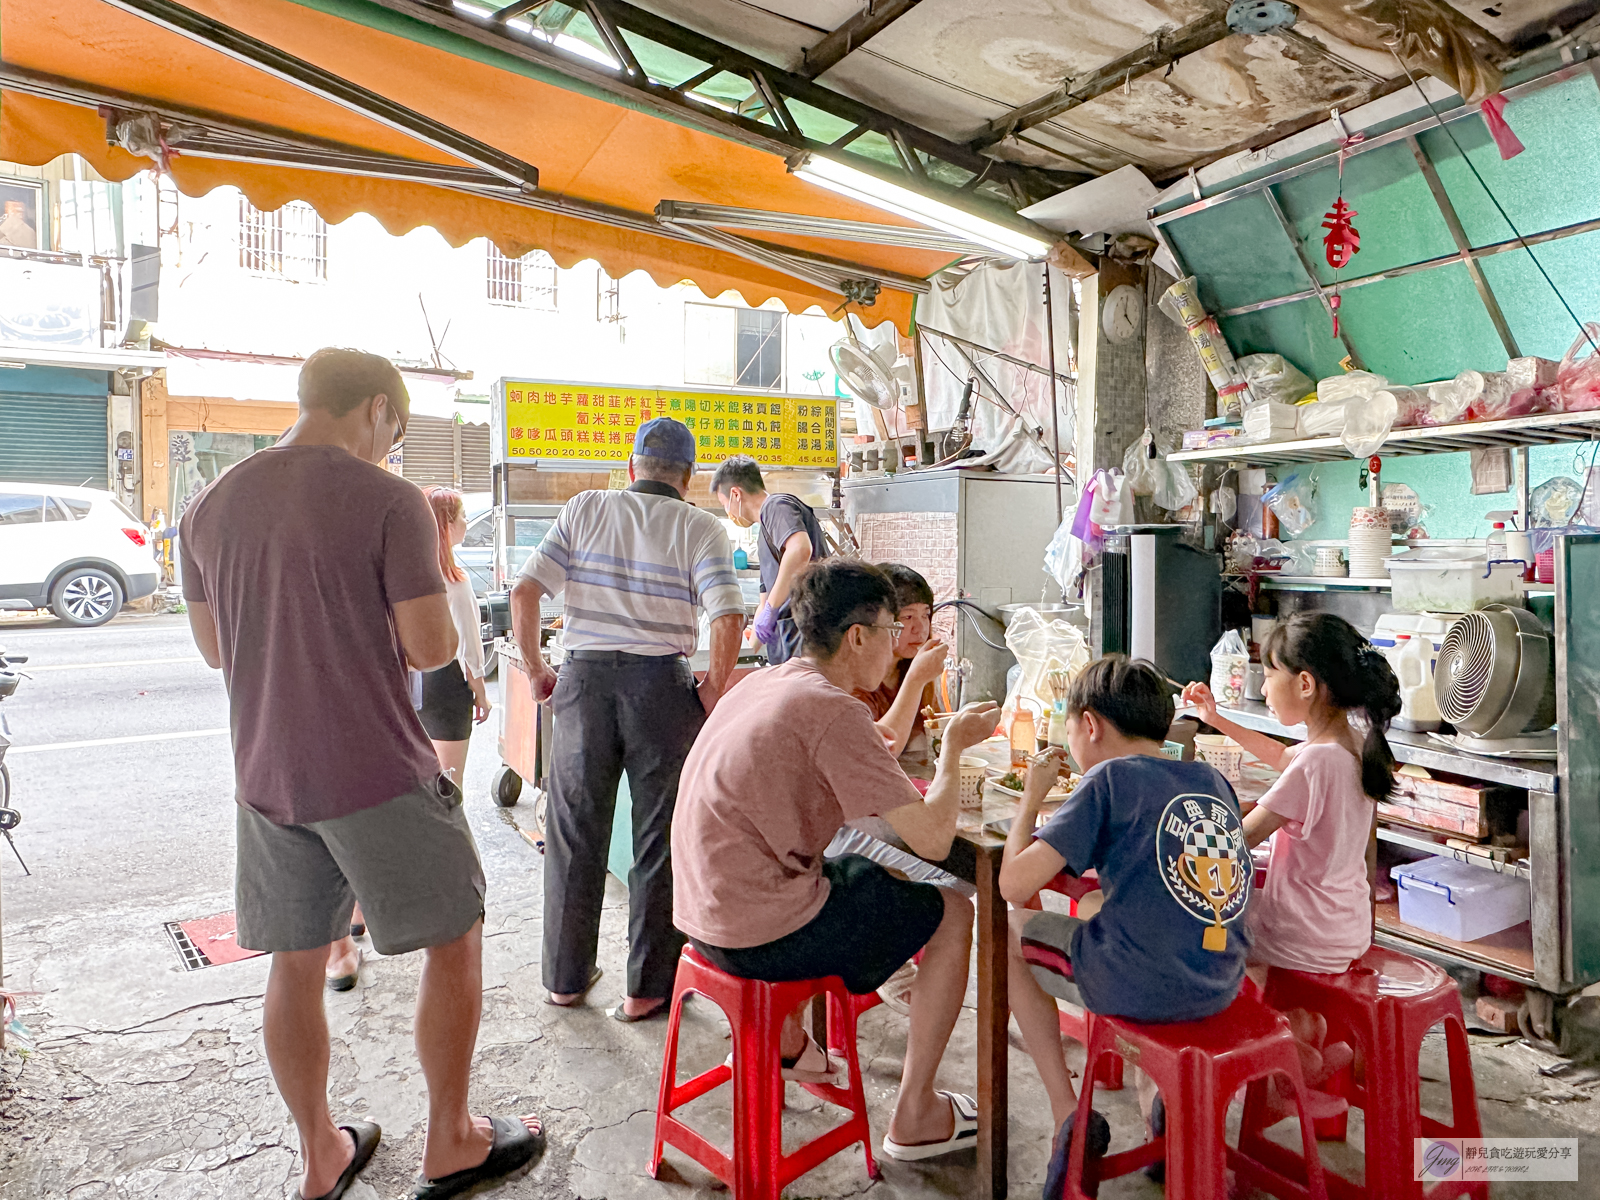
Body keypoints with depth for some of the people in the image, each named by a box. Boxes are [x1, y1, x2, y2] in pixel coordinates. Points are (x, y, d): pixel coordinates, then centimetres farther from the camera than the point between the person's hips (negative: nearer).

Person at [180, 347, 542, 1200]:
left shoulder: (209, 506, 7)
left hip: (266, 776, 7)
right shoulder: (387, 500, -14)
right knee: (454, 942, 11)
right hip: (379, 776, -6)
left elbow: (215, 647, 15)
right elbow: (430, 648, -15)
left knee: (295, 964, 17)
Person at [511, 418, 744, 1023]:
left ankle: (566, 975, 29)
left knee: (575, 833, 15)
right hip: (661, 681, -2)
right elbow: (728, 619, -14)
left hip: (584, 677, 3)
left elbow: (525, 591, -3)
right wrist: (714, 689, -1)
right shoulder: (700, 528, 0)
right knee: (663, 838, 10)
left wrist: (535, 668, 7)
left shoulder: (585, 509, 6)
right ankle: (648, 986, 18)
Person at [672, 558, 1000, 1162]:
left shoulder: (759, 683, 7)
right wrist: (954, 747, -2)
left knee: (865, 872, 33)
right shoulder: (833, 710, -19)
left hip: (706, 915, 9)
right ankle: (914, 1116, 16)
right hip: (763, 936, -9)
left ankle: (785, 1042, 42)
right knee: (952, 912, 7)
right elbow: (932, 839, -18)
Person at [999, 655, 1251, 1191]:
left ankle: (1068, 1114, 14)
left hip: (1138, 986, -6)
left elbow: (1016, 884, -15)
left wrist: (1031, 796, 0)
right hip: (1220, 987, 6)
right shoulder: (1213, 779, 10)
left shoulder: (1110, 777, -9)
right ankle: (1156, 1094, 24)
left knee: (1011, 934, 19)